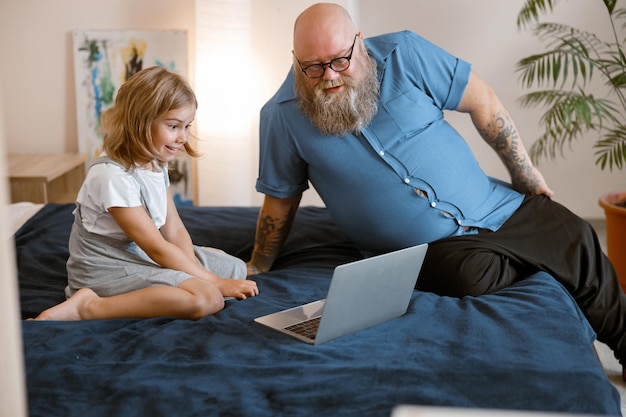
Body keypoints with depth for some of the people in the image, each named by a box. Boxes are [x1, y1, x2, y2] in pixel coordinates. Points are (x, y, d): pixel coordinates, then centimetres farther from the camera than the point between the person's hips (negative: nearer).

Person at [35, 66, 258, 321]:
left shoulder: (157, 163, 5)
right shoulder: (113, 175, -24)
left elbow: (174, 229, 3)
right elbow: (157, 249, -21)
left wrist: (194, 271, -14)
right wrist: (214, 281, -17)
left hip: (138, 254, 10)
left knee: (236, 269, 12)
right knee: (207, 298, -29)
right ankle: (88, 307, -23)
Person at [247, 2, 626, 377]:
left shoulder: (403, 54, -8)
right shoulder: (282, 115, -8)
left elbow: (480, 100, 0)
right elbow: (280, 200, 4)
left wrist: (526, 174, 3)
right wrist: (255, 269, 5)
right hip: (427, 248, -2)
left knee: (578, 241, 1)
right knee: (468, 272, -32)